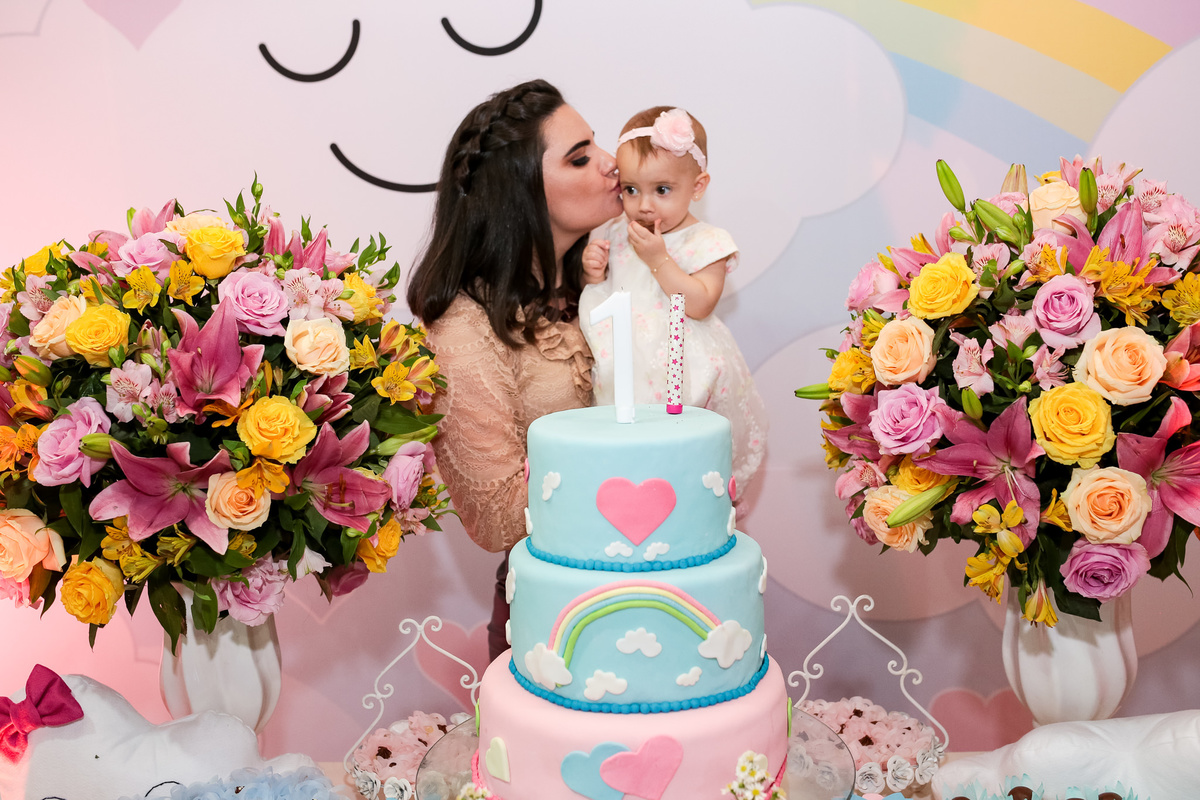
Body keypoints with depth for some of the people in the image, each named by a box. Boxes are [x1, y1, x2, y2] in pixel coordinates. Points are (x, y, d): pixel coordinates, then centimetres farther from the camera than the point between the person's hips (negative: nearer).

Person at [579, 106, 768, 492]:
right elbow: (598, 297, 17)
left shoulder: (707, 242, -4)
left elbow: (699, 305, -16)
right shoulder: (613, 233, 9)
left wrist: (658, 258, -18)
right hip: (621, 365, 4)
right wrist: (592, 273, -5)